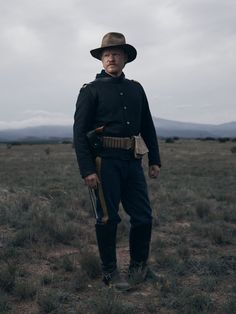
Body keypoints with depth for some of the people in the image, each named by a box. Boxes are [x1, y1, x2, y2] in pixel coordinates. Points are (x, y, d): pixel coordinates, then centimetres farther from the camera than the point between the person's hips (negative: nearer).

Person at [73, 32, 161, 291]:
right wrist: (87, 169, -14)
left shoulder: (136, 89, 14)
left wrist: (155, 160, 12)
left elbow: (148, 127, 18)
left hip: (133, 162, 5)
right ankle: (110, 272, 17)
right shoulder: (90, 90, 0)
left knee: (143, 217, 6)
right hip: (106, 161, -4)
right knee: (108, 218, 1)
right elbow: (79, 132, -6)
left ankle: (138, 266, 27)